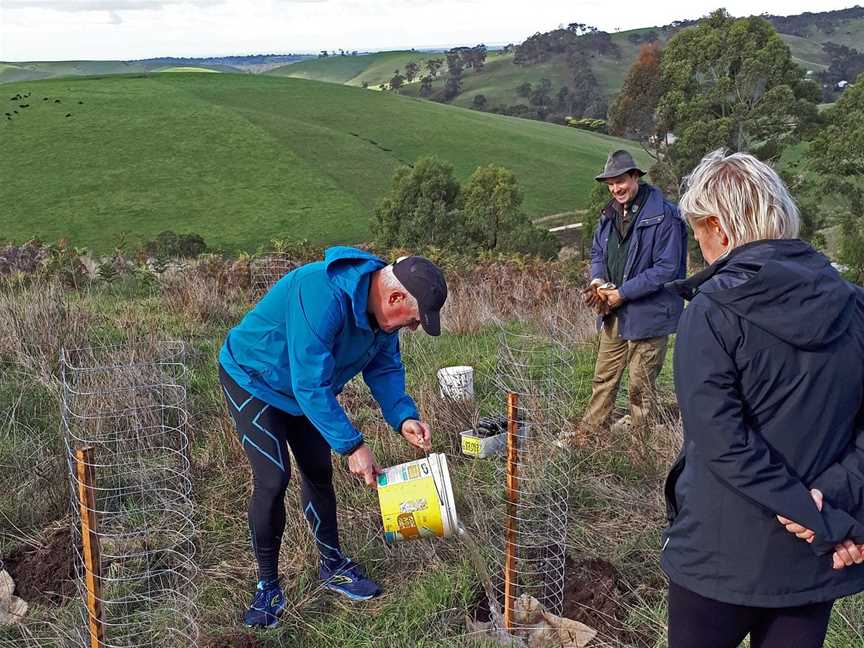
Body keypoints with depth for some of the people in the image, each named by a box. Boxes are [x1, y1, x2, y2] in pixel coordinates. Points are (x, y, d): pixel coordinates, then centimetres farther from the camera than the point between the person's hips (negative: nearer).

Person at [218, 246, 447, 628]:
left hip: (305, 386, 8)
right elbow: (310, 386, -38)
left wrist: (403, 417, -18)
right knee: (273, 479, -13)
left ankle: (332, 565, 28)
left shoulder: (381, 308, -13)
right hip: (252, 380, -7)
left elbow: (385, 368, -2)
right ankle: (267, 586, 5)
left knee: (319, 472, 11)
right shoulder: (323, 296, -40)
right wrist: (352, 445, -34)